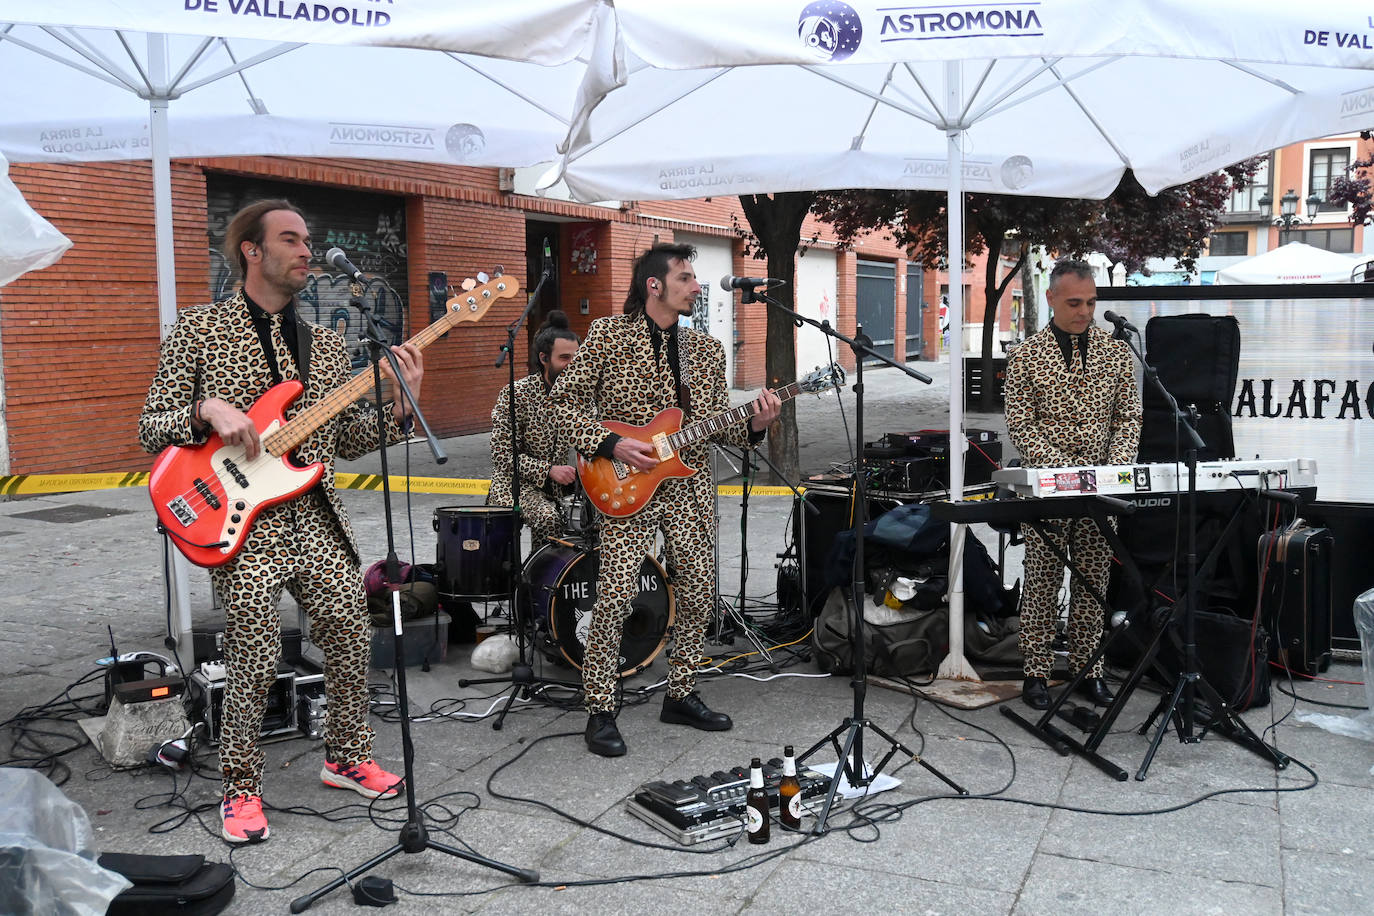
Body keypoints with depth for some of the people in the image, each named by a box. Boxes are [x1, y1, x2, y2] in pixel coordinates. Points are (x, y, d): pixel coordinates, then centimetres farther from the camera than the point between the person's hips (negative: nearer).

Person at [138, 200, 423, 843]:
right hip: (242, 523, -5)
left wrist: (399, 407, -1)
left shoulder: (325, 344, 16)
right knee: (255, 661, -7)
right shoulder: (199, 329, 2)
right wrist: (208, 410, -18)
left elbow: (348, 440, 15)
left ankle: (345, 757, 27)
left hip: (317, 519, 5)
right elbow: (150, 429, 1)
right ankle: (241, 787, 14)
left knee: (350, 639, 4)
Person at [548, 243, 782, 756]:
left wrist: (754, 426, -8)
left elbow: (719, 424, 13)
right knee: (614, 599, -8)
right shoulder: (607, 335, -2)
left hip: (690, 487, 5)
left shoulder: (706, 349, 11)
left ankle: (680, 695, 26)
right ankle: (600, 713, 5)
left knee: (699, 596, 8)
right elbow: (564, 400, -2)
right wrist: (611, 445, -13)